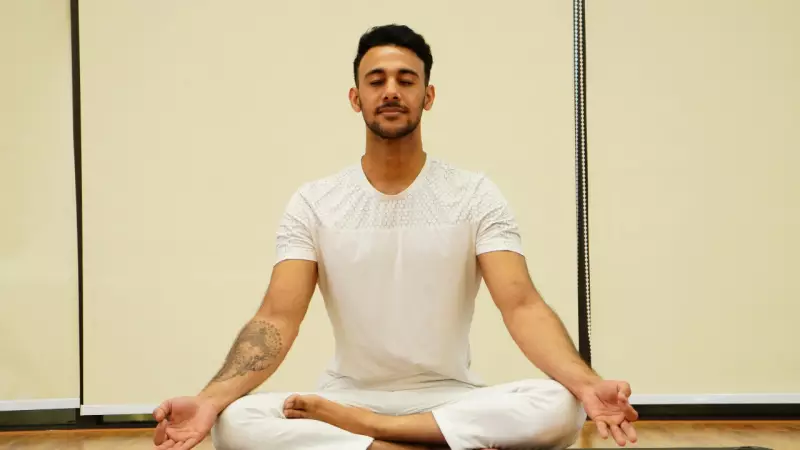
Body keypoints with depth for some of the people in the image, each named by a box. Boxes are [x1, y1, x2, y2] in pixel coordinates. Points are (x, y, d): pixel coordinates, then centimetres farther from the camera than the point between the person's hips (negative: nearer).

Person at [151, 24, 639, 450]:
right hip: (345, 397, 1)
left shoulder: (475, 195, -2)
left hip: (453, 400, 0)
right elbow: (279, 318, -9)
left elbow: (522, 305, -13)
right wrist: (210, 399, -28)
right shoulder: (314, 203, 0)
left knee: (560, 407, -31)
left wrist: (586, 382, -33)